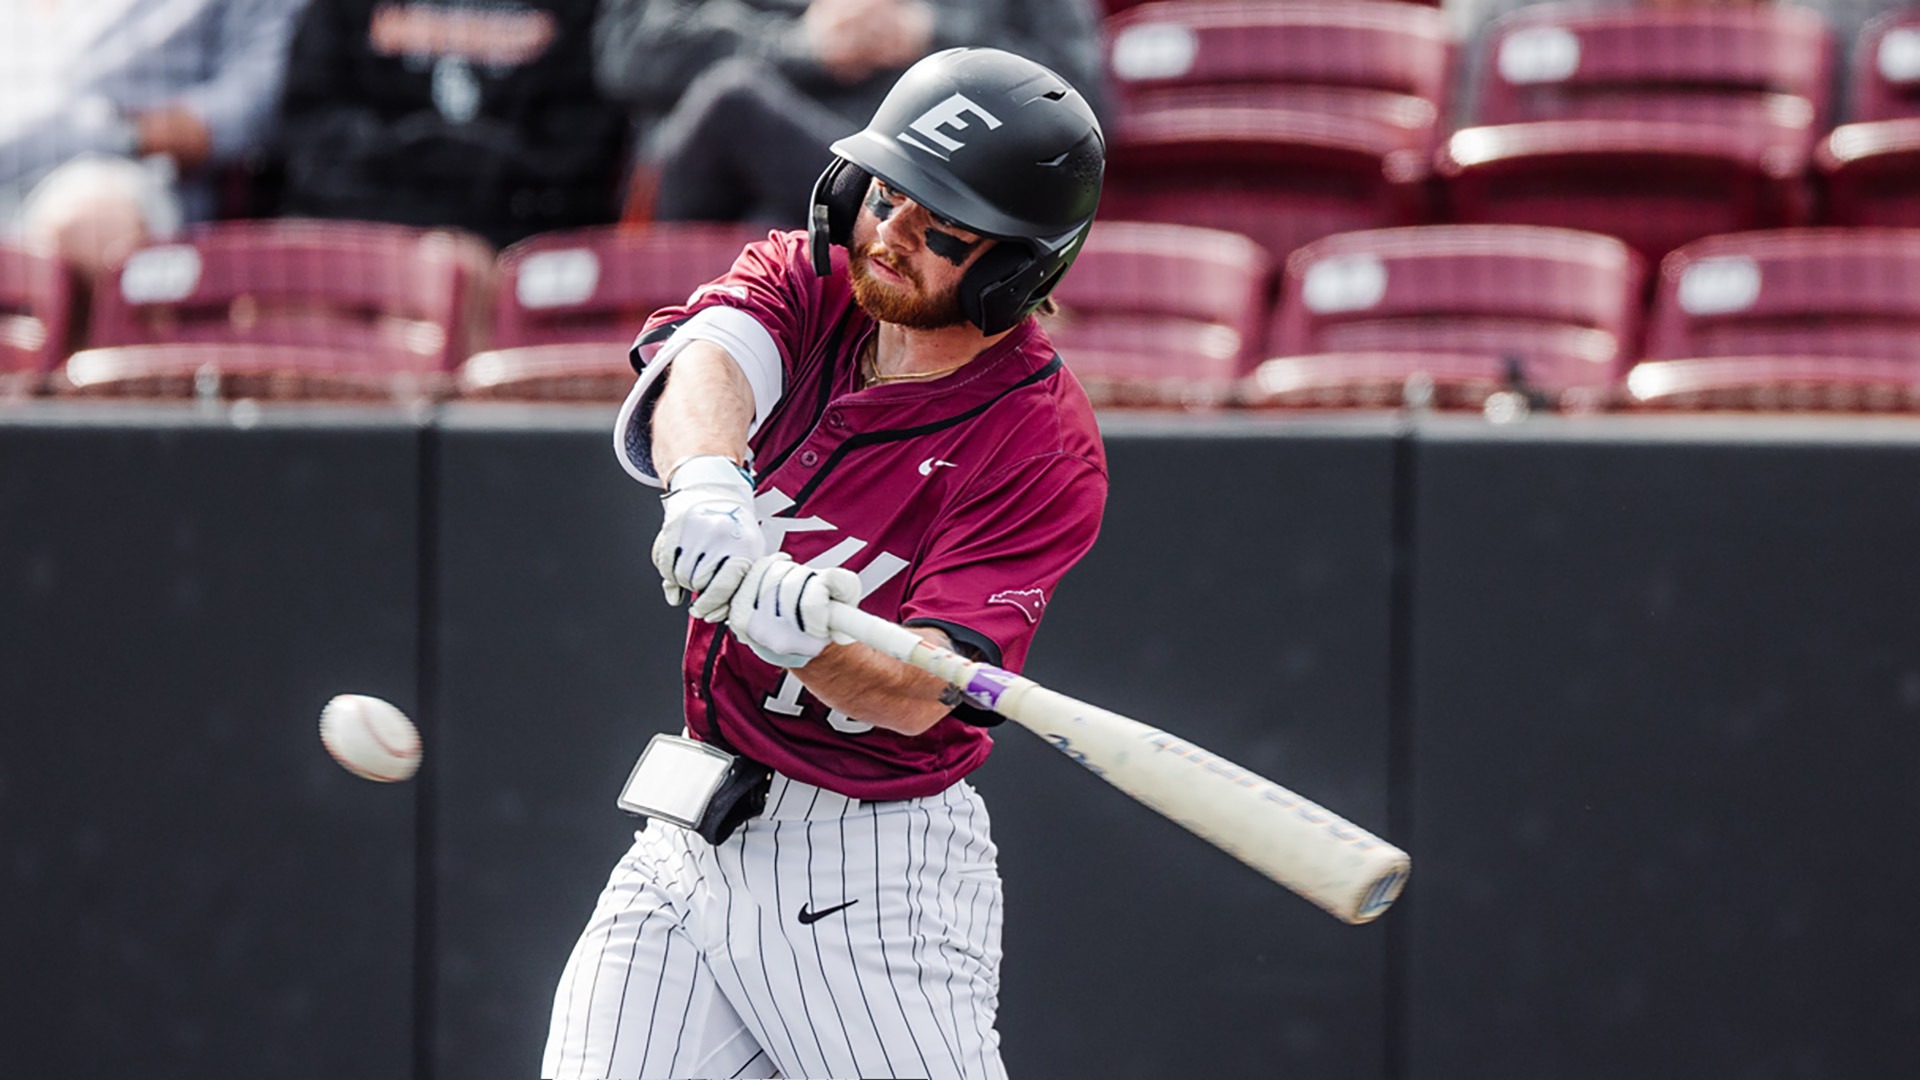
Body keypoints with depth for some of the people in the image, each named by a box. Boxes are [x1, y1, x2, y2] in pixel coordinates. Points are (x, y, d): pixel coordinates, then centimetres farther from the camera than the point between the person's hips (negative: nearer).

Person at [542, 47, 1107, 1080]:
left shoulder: (1043, 443, -13)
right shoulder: (802, 281, 3)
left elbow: (918, 695, -21)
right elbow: (705, 361, -21)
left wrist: (801, 632, -43)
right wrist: (708, 480, -43)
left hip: (869, 875, -5)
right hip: (683, 844, 5)